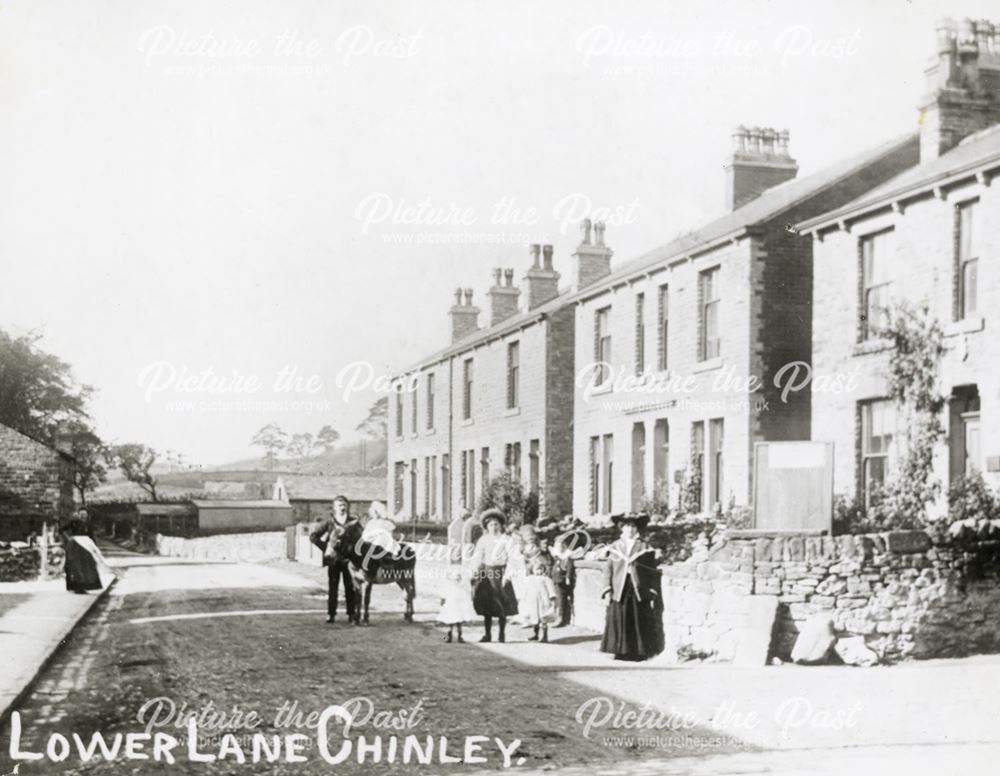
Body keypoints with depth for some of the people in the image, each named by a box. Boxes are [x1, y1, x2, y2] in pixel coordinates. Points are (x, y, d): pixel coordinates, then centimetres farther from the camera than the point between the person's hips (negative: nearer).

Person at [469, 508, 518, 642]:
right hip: (487, 573, 3)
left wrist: (507, 575, -17)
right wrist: (474, 574, -5)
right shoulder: (483, 541, 10)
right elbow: (477, 558, 7)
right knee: (486, 604, 1)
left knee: (501, 606, -1)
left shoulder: (507, 540, 1)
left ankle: (502, 634, 8)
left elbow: (512, 559, -6)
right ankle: (487, 634, 7)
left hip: (501, 572, -3)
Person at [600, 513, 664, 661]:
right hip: (619, 592, 1)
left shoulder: (645, 548, 5)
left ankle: (640, 652, 6)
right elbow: (608, 569, 9)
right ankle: (621, 651, 4)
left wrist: (653, 593, 0)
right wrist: (607, 589, -1)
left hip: (640, 592, -1)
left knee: (639, 623, -1)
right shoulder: (615, 548, 10)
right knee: (619, 621, -3)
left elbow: (653, 572, 5)